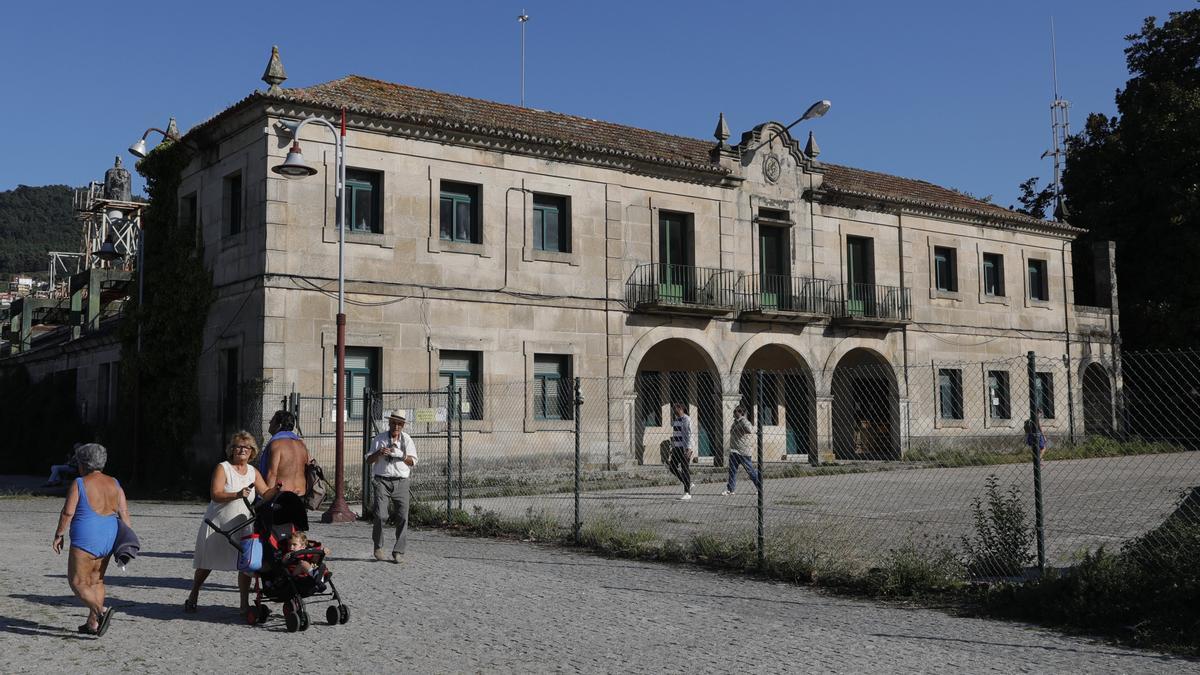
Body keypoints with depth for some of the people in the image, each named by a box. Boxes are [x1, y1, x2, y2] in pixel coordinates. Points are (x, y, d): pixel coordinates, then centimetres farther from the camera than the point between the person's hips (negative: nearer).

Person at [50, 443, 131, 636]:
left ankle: (101, 611, -18)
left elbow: (68, 512, -12)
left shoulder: (79, 484, -8)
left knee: (77, 582, 2)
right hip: (108, 539, 6)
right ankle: (93, 624, 19)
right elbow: (124, 514, 5)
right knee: (96, 581, 17)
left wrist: (58, 535, -1)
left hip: (85, 540, -6)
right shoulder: (114, 484, 7)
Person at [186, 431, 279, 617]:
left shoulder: (253, 472, 8)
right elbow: (215, 495, -20)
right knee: (206, 564, 9)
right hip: (217, 525, -3)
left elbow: (266, 495, 2)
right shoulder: (223, 468, -8)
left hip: (241, 526, 3)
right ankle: (192, 598, 30)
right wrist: (237, 495, -34)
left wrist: (276, 490, -19)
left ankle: (245, 604, 0)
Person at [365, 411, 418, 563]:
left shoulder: (407, 440, 10)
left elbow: (413, 462, 7)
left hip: (401, 482, 1)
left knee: (403, 517, -6)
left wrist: (400, 455, -11)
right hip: (382, 480, -1)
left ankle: (398, 552, 0)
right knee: (380, 515, -13)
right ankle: (378, 548, 6)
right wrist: (379, 453, -11)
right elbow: (369, 460, 8)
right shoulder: (379, 439, 8)